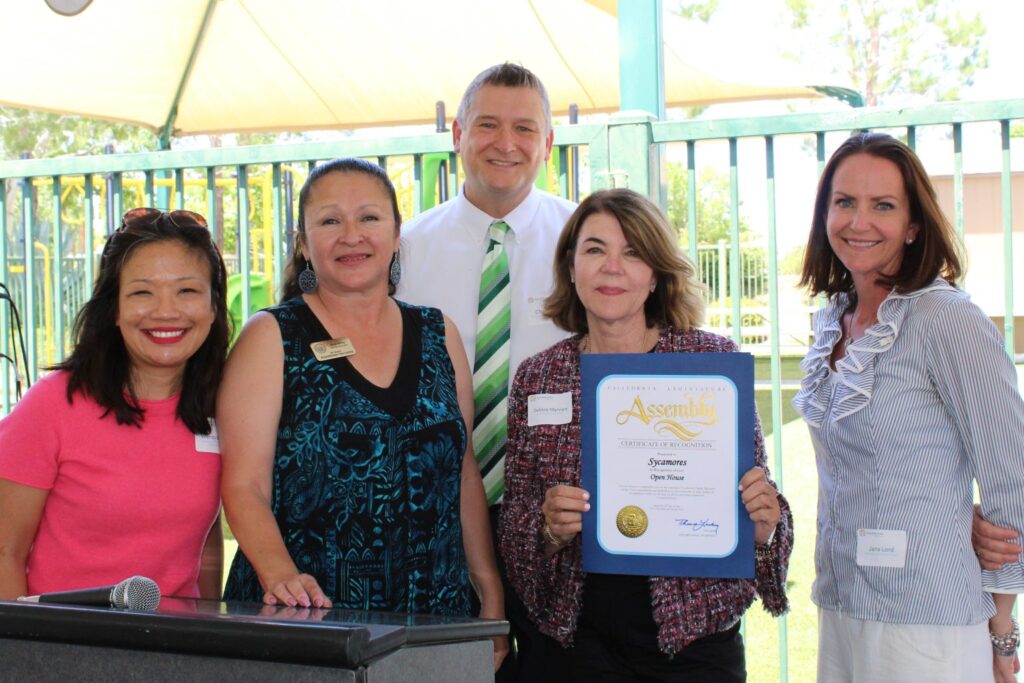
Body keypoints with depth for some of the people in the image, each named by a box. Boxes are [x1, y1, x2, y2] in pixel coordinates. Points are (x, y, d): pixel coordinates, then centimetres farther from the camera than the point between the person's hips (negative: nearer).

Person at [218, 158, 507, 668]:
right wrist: (280, 575, -25)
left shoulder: (438, 336, 9)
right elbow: (244, 485, -8)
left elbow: (464, 473, 13)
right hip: (300, 624, -3)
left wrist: (493, 598, 6)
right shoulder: (271, 338, -1)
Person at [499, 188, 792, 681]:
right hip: (583, 643, 1)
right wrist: (548, 527, -16)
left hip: (694, 639, -1)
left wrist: (764, 524, -19)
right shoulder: (537, 378, 0)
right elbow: (513, 525, 4)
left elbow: (754, 497, 2)